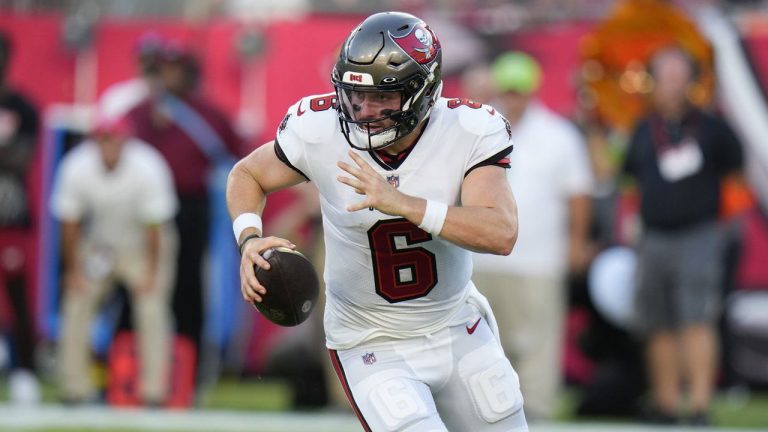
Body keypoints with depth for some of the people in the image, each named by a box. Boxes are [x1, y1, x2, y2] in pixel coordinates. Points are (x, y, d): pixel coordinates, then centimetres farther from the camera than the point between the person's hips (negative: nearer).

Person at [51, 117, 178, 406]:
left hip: (143, 245, -2)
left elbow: (154, 226, -20)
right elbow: (69, 223, -10)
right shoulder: (76, 168, -22)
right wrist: (73, 270, -8)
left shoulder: (148, 168, -28)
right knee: (76, 305, -4)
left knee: (152, 309, -15)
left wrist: (151, 272, -17)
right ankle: (74, 387, 4)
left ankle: (154, 390, -13)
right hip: (96, 246, 3)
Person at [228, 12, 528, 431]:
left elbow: (501, 234, -34)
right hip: (372, 346, -2)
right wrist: (250, 238, -20)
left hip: (456, 329, 2)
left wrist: (402, 203, -44)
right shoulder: (320, 132, -19)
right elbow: (246, 174, 1)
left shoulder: (468, 132, -21)